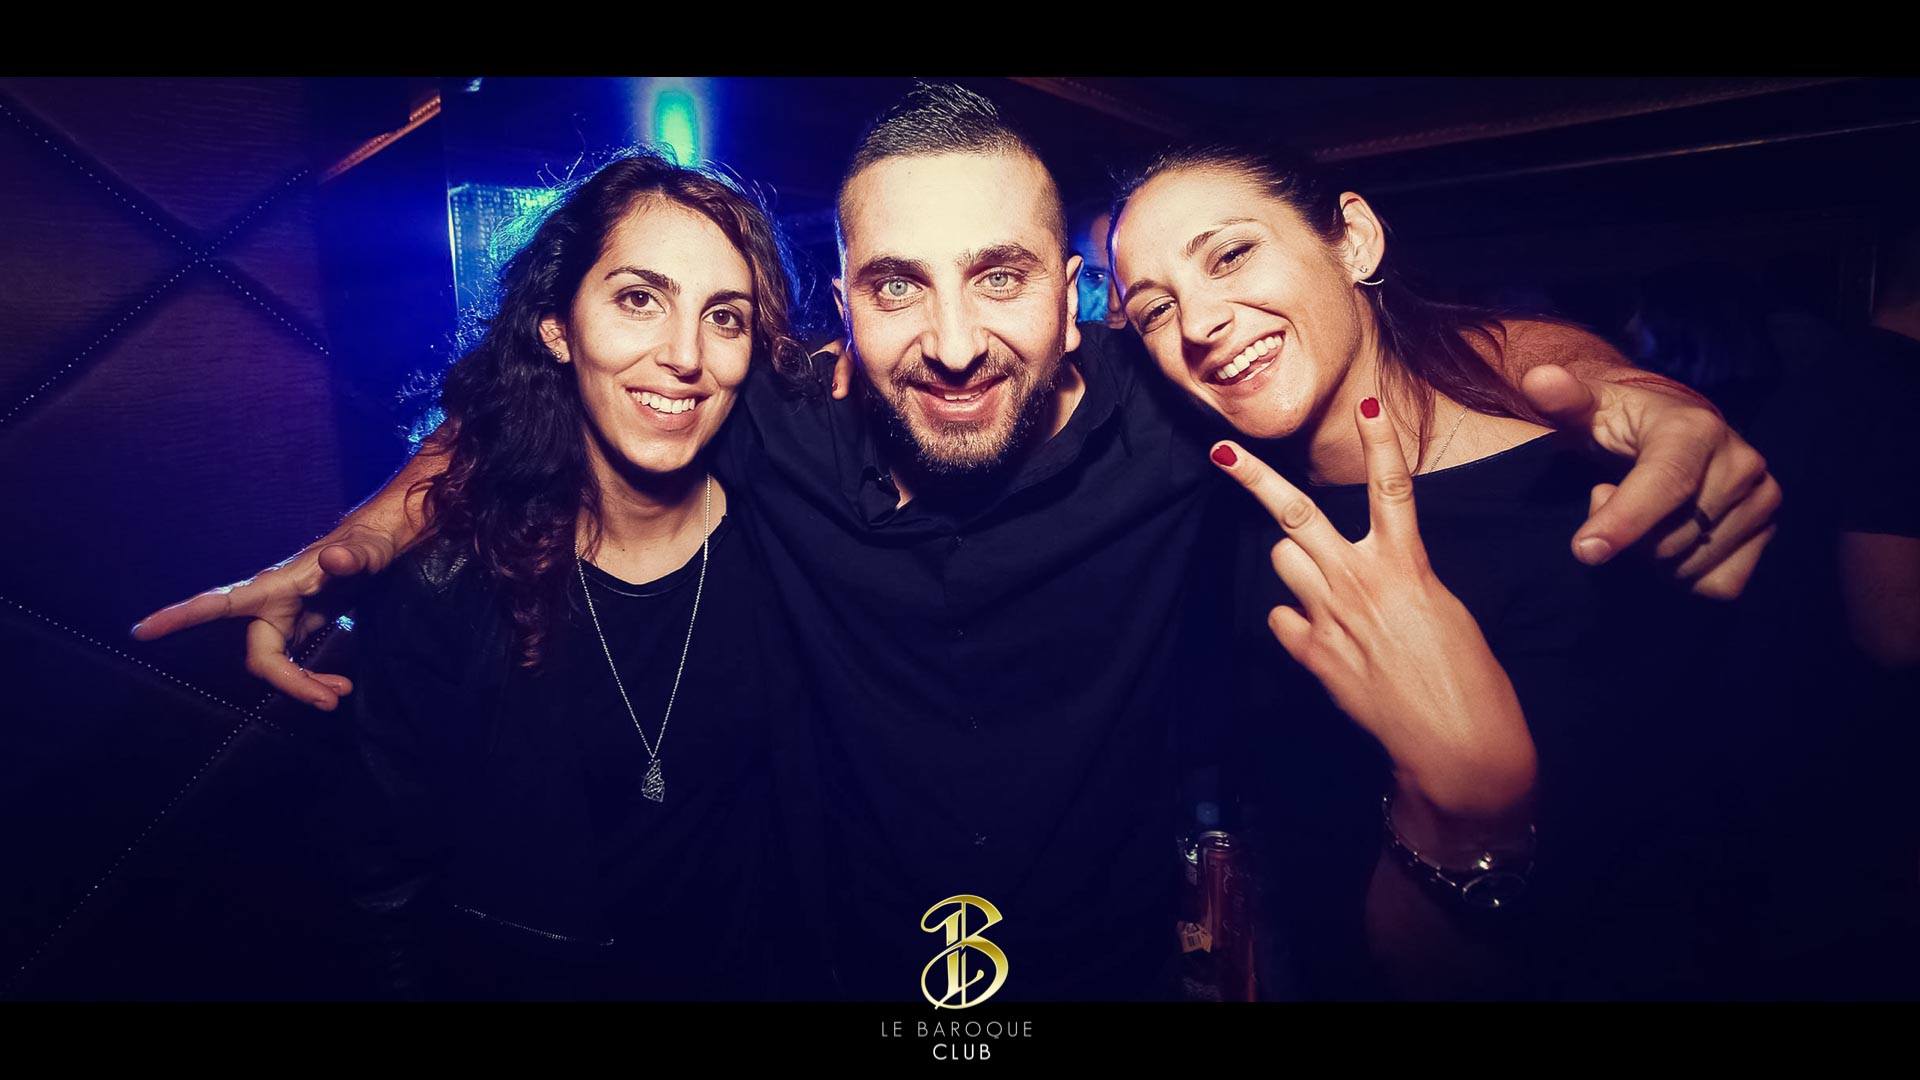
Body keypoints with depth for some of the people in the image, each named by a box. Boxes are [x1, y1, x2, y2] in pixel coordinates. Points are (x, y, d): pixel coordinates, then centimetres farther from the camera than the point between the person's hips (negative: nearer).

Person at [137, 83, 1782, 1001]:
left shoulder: (1164, 414, -21)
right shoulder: (786, 438, -19)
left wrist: (1632, 394, -27)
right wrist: (349, 546, -12)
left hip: (1123, 960, 0)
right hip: (872, 965, 1)